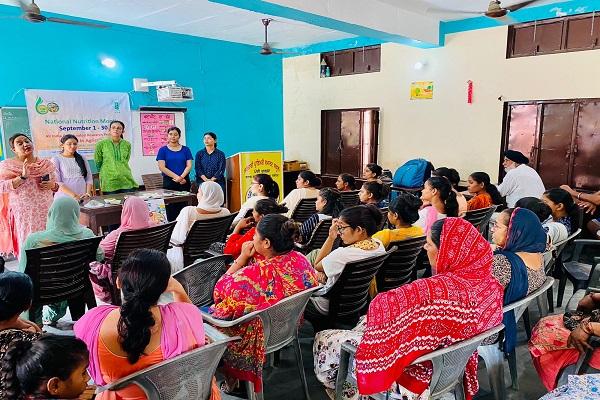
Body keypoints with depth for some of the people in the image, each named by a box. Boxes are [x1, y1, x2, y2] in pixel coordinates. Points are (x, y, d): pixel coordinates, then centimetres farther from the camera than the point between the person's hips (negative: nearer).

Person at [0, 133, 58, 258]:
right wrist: (22, 177, -23)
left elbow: (55, 186, 16)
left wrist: (52, 185, -7)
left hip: (47, 211, 3)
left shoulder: (46, 164, 9)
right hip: (24, 213, -3)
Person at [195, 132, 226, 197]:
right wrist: (206, 180, -12)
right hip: (202, 181, 1)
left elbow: (221, 169, 0)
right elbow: (198, 169, 4)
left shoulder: (220, 154, 8)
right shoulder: (199, 154, 13)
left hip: (217, 181, -1)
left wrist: (212, 180, -14)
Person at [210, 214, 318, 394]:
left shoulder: (252, 275, -36)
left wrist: (242, 258, -18)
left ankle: (231, 379, 33)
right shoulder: (301, 260, -18)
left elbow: (220, 292, -19)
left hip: (259, 335, -6)